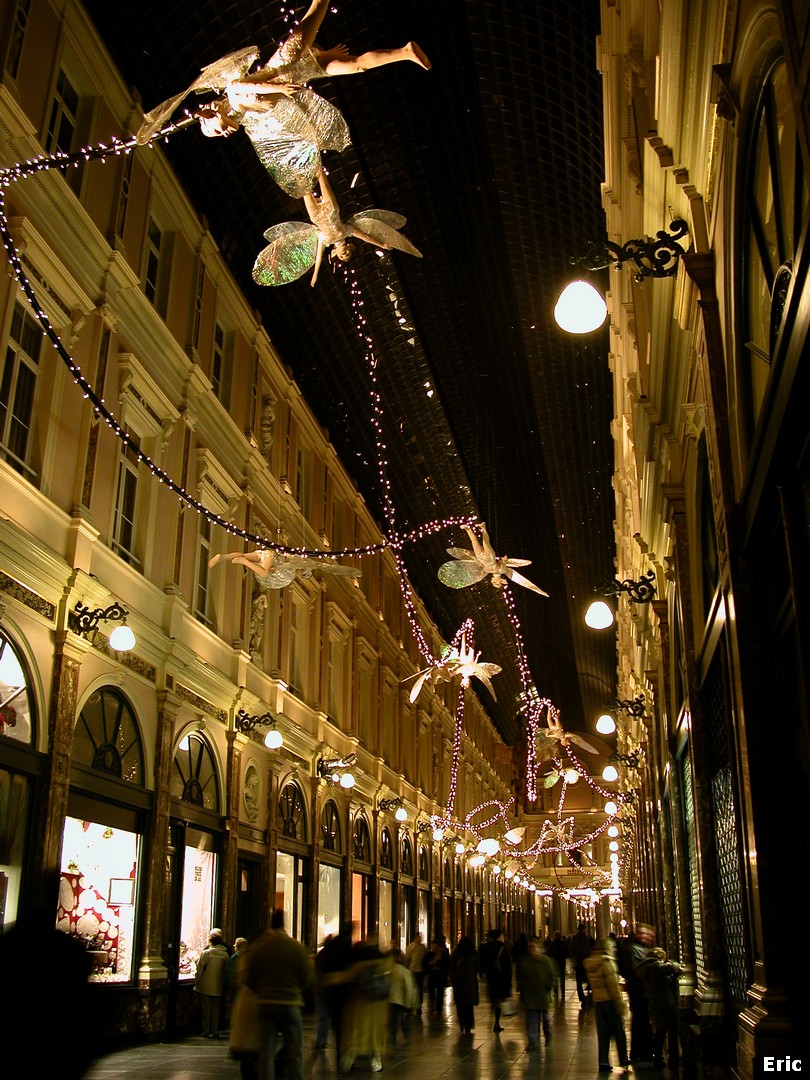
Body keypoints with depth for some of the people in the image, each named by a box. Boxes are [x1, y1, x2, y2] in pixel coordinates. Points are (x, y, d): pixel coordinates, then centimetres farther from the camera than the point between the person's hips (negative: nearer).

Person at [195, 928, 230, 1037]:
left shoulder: (205, 953, -12)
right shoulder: (225, 955, -2)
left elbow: (199, 969, -7)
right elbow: (226, 971, 5)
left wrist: (196, 983, 5)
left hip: (205, 987, -3)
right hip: (218, 987, 3)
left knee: (206, 1009, 7)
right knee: (216, 1009, 11)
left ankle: (206, 1031, 9)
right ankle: (215, 1031, 13)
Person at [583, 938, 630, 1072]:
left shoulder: (589, 963, 9)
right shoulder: (607, 962, -15)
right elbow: (613, 985, -17)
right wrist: (620, 1004, -14)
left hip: (597, 1000, 6)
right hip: (610, 1000, -6)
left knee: (603, 1032, 9)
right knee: (618, 1031, 8)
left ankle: (603, 1062, 7)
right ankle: (623, 1060, 18)